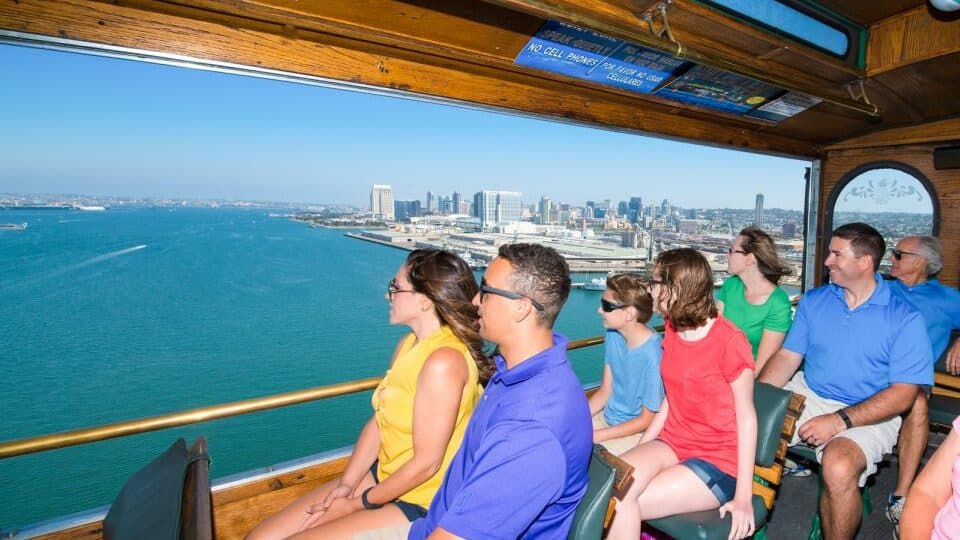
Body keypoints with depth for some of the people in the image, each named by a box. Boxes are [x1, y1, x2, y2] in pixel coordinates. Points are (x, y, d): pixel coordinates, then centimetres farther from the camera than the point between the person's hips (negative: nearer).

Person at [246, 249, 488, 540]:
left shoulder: (444, 361, -26)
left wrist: (360, 503, -9)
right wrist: (346, 484, -3)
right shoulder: (409, 343, 2)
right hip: (383, 477, 7)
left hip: (420, 504, -7)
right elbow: (379, 421, 6)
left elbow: (426, 463, -21)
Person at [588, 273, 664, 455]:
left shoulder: (653, 354, -26)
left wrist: (593, 436, -18)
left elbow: (647, 420, -17)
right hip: (607, 417, 7)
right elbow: (605, 391, 4)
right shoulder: (613, 336, -3)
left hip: (637, 432, -6)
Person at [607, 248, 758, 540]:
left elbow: (746, 417, -10)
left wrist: (744, 496, -10)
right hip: (672, 444, 5)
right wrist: (637, 452, 6)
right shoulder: (672, 331, 7)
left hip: (717, 461, -5)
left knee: (621, 504, -22)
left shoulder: (729, 340, -14)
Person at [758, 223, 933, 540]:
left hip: (868, 414, -4)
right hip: (807, 395, 5)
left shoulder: (904, 318, -7)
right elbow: (787, 357, 3)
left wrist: (840, 420, -22)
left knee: (839, 467, -33)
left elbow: (903, 394, -11)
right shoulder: (814, 300, 5)